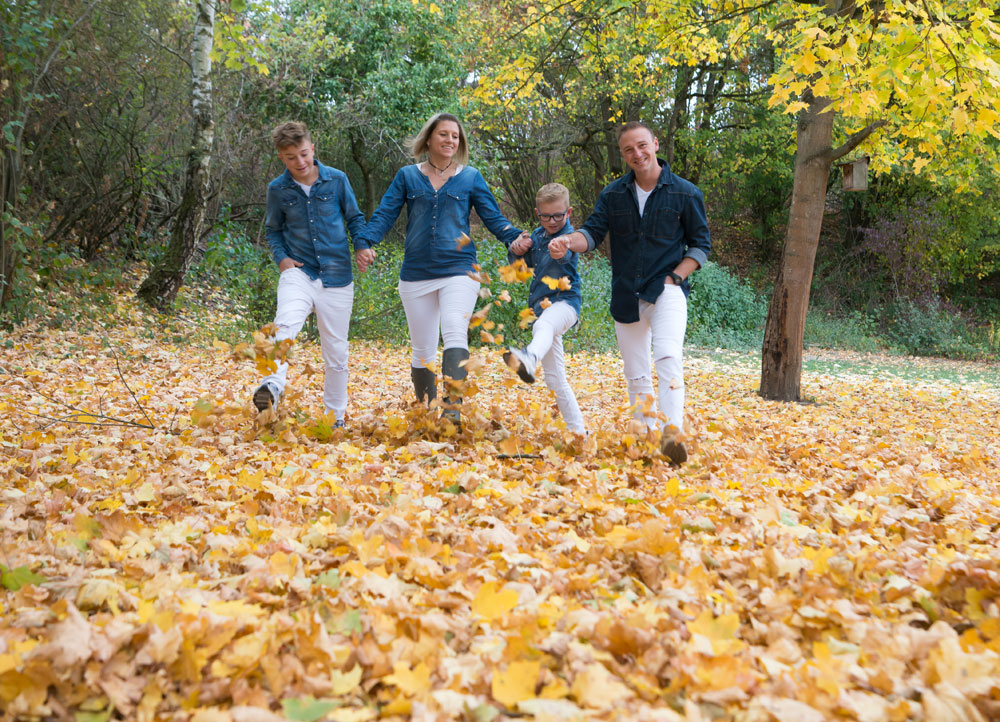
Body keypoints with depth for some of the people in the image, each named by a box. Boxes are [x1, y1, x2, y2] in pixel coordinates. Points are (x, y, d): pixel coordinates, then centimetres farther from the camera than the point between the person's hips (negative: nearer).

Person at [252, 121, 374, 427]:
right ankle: (272, 385, -43)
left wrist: (362, 246, -7)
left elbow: (355, 217, 11)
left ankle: (336, 417, 20)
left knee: (336, 350, 6)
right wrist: (282, 258, -4)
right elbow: (273, 230, 15)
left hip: (337, 277, 1)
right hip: (299, 273, 0)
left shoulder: (337, 180, -1)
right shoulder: (277, 189, 2)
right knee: (286, 323, -32)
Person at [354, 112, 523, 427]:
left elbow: (493, 218, 5)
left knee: (455, 333, -25)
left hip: (458, 271, -2)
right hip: (416, 274, 2)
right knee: (422, 351, 8)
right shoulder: (407, 176, 9)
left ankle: (453, 407, -34)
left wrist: (516, 239, -13)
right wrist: (364, 242, -16)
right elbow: (385, 215, 2)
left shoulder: (470, 177, 7)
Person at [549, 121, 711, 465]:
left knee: (668, 357, -28)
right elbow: (593, 232, 0)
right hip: (626, 298, 4)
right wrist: (567, 241, -22)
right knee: (636, 376, 10)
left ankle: (672, 433, -34)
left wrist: (676, 277, -9)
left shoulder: (685, 193, -2)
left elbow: (700, 243, 4)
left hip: (666, 292, -4)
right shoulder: (613, 194, 5)